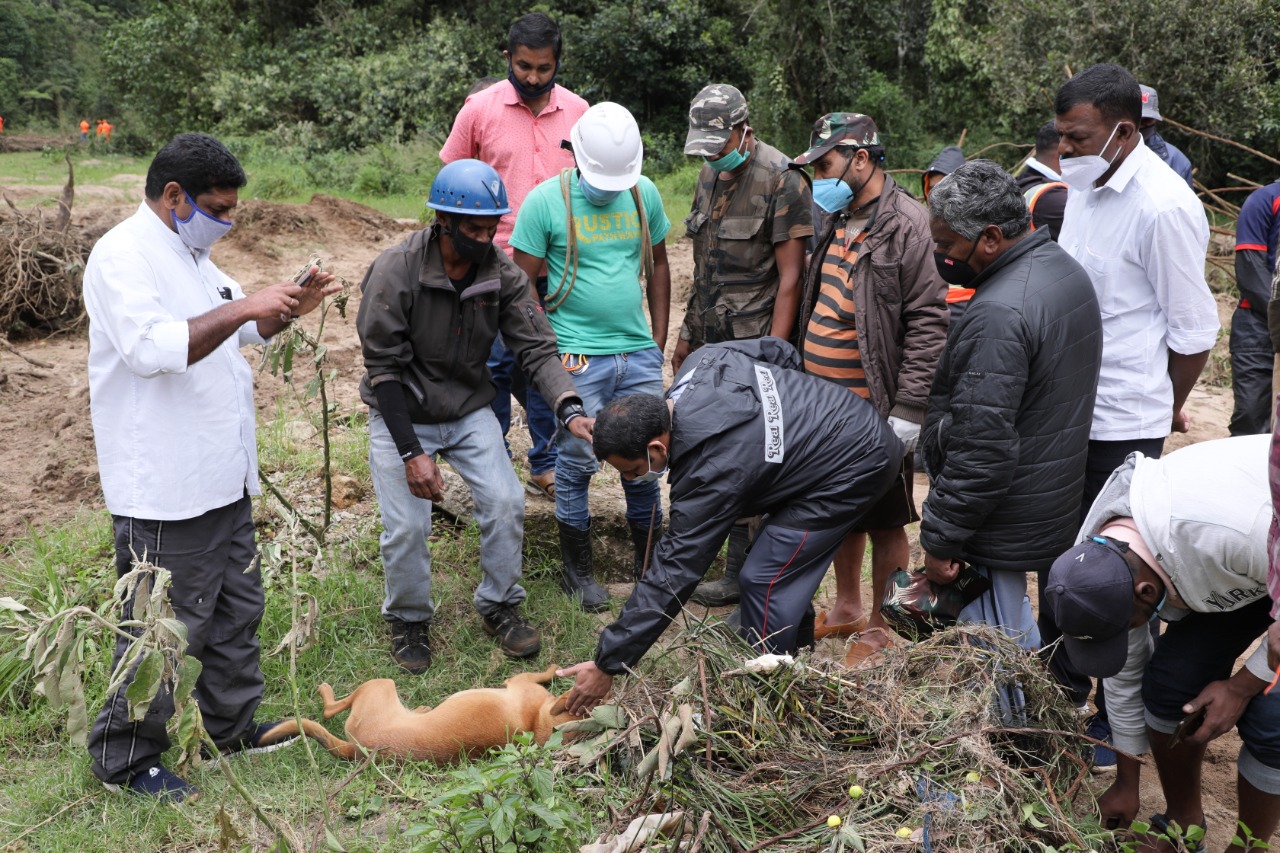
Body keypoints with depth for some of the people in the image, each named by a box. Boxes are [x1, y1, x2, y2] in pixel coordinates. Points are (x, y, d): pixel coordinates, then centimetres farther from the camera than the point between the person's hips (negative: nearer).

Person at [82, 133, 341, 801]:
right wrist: (243, 307, -29)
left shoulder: (189, 252, 15)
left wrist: (287, 309, 8)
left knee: (236, 609, 19)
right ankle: (124, 759, 17)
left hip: (222, 478, 10)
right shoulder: (122, 256, -15)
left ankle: (235, 725, 36)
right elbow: (152, 349, -30)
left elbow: (237, 332, 27)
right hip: (163, 490, -10)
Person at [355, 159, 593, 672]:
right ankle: (408, 620, 19)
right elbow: (384, 370, -20)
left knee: (505, 503, -9)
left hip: (470, 411, 3)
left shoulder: (504, 275, -11)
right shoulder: (395, 272, -22)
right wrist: (411, 453, -24)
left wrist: (570, 410, -32)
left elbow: (536, 347, -13)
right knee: (405, 527, -9)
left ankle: (499, 607, 15)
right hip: (401, 414, -3)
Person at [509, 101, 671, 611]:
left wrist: (659, 338, 11)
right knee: (577, 463, 3)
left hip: (639, 354, 4)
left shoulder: (644, 193, 5)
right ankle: (576, 570, 20)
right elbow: (525, 284, -6)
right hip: (577, 357, -4)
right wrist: (551, 354, -10)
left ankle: (650, 564, 25)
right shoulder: (546, 201, -8)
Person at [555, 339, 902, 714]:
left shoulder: (709, 473, -29)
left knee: (763, 580, -10)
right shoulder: (700, 362, -8)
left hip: (855, 466, -11)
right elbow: (780, 351, 8)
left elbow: (671, 577, -25)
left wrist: (607, 665, -19)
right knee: (786, 567, 19)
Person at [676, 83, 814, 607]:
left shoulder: (782, 181, -12)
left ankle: (742, 575, 10)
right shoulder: (711, 175, 13)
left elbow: (790, 278, -14)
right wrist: (687, 335, 19)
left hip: (753, 343, -8)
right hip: (710, 341, 8)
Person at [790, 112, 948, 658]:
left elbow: (928, 324, -20)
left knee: (884, 522, 6)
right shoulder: (839, 221, 11)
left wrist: (908, 411, -22)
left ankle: (881, 631, 20)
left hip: (875, 412, -8)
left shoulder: (908, 227, -17)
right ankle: (846, 609, 37)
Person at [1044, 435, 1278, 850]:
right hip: (1239, 570, 5)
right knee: (1169, 680, -4)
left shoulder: (1224, 531, -44)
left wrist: (1243, 685, -20)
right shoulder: (1100, 568, -19)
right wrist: (1126, 782, 6)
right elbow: (1123, 675, -4)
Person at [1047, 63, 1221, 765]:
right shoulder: (1083, 187, 4)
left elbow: (1194, 330, -14)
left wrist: (1167, 411, 0)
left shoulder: (1164, 207, -20)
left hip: (1125, 424, -8)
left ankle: (1117, 723, 23)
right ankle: (1060, 683, 38)